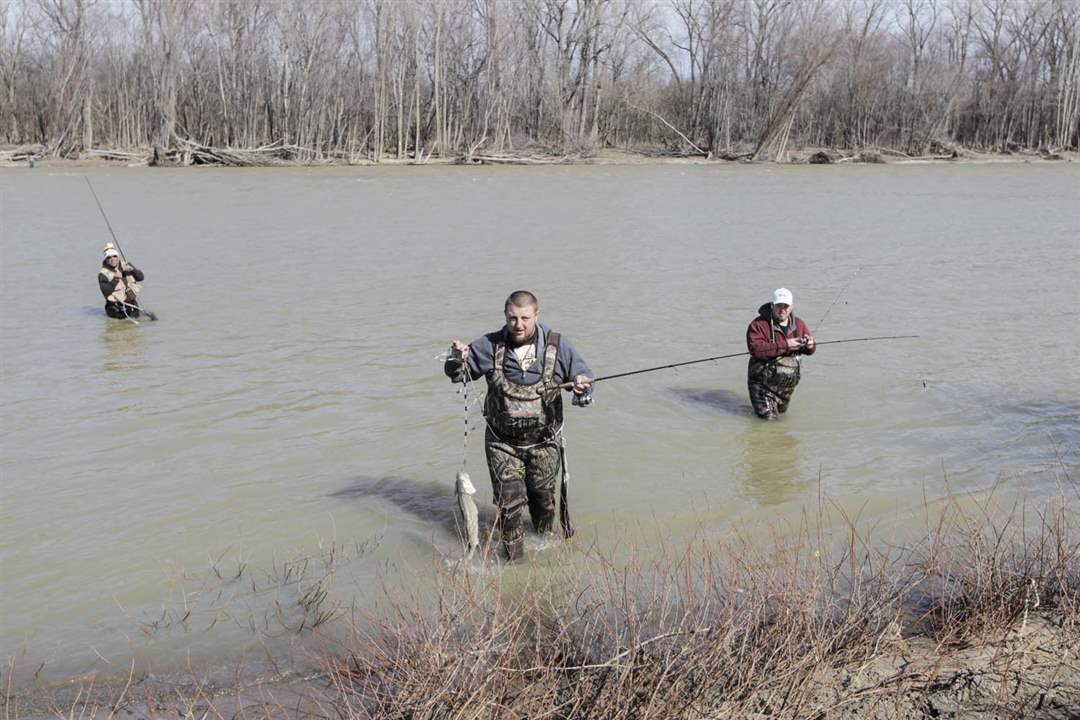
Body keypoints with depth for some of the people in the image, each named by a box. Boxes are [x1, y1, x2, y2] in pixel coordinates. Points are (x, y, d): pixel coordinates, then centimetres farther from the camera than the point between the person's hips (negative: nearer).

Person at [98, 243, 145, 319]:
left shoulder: (125, 266, 7)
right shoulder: (103, 273, -7)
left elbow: (141, 277, 1)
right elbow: (105, 291, -19)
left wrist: (132, 269, -17)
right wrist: (115, 279, -25)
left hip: (131, 302, 4)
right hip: (116, 305, -4)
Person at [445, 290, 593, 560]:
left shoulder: (557, 346, -9)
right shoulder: (490, 346, -9)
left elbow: (584, 376, -2)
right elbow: (458, 374, 2)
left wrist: (582, 387, -27)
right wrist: (457, 360, -23)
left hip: (544, 441, 1)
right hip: (503, 442, -1)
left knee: (543, 497, 18)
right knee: (509, 501, -4)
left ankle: (545, 540, 46)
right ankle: (514, 556, 17)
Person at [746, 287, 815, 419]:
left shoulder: (798, 324, 5)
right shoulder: (759, 325, -14)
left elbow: (810, 350, 12)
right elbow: (756, 349, -28)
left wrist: (810, 345, -14)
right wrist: (784, 345, -30)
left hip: (789, 381, 6)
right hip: (764, 378, -6)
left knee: (781, 411, 20)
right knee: (768, 416, -13)